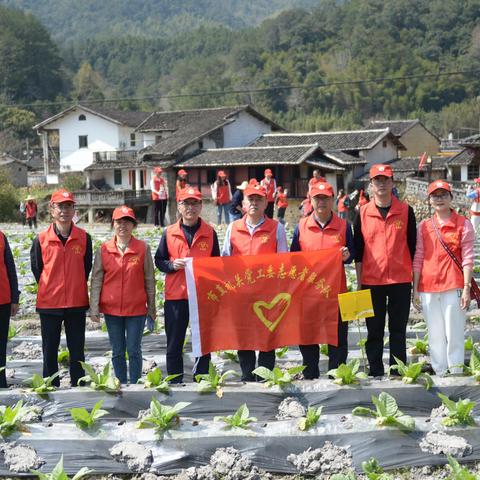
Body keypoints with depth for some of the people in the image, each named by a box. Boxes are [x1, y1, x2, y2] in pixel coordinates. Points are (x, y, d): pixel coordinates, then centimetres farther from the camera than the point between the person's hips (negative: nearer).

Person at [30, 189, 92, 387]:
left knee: (77, 351, 9)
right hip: (49, 303, 0)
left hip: (77, 302, 1)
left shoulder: (84, 237, -2)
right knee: (50, 351, 8)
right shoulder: (41, 239, -5)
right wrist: (48, 289, 7)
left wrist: (77, 288, 7)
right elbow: (36, 268, 6)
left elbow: (87, 267, 8)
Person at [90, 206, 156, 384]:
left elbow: (149, 279, 2)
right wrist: (94, 307, -5)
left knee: (134, 351, 2)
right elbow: (96, 280, 1)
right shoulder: (103, 249, 1)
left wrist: (151, 307, 4)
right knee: (117, 352, 10)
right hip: (111, 309, 2)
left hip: (137, 309, -1)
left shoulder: (143, 248, -2)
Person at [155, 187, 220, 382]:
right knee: (174, 346, 5)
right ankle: (174, 383, 15)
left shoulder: (210, 232, 6)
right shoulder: (169, 233, 5)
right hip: (175, 295, 0)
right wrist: (172, 265, -10)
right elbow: (159, 260, 8)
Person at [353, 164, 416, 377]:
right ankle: (376, 374, 14)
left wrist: (415, 277, 4)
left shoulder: (406, 211, 2)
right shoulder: (362, 213, 2)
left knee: (398, 331, 6)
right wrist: (359, 282, 3)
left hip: (400, 280, 0)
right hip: (371, 281, 0)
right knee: (374, 332, 6)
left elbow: (412, 246, 6)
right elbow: (358, 250, 5)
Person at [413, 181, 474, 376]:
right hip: (428, 288, 3)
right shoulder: (424, 226, 10)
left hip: (453, 286, -3)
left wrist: (466, 288, -9)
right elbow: (418, 258, 10)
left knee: (454, 335, -3)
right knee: (435, 336, 8)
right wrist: (415, 290, 7)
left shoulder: (463, 224, 1)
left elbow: (467, 258, -2)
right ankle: (439, 375, 16)